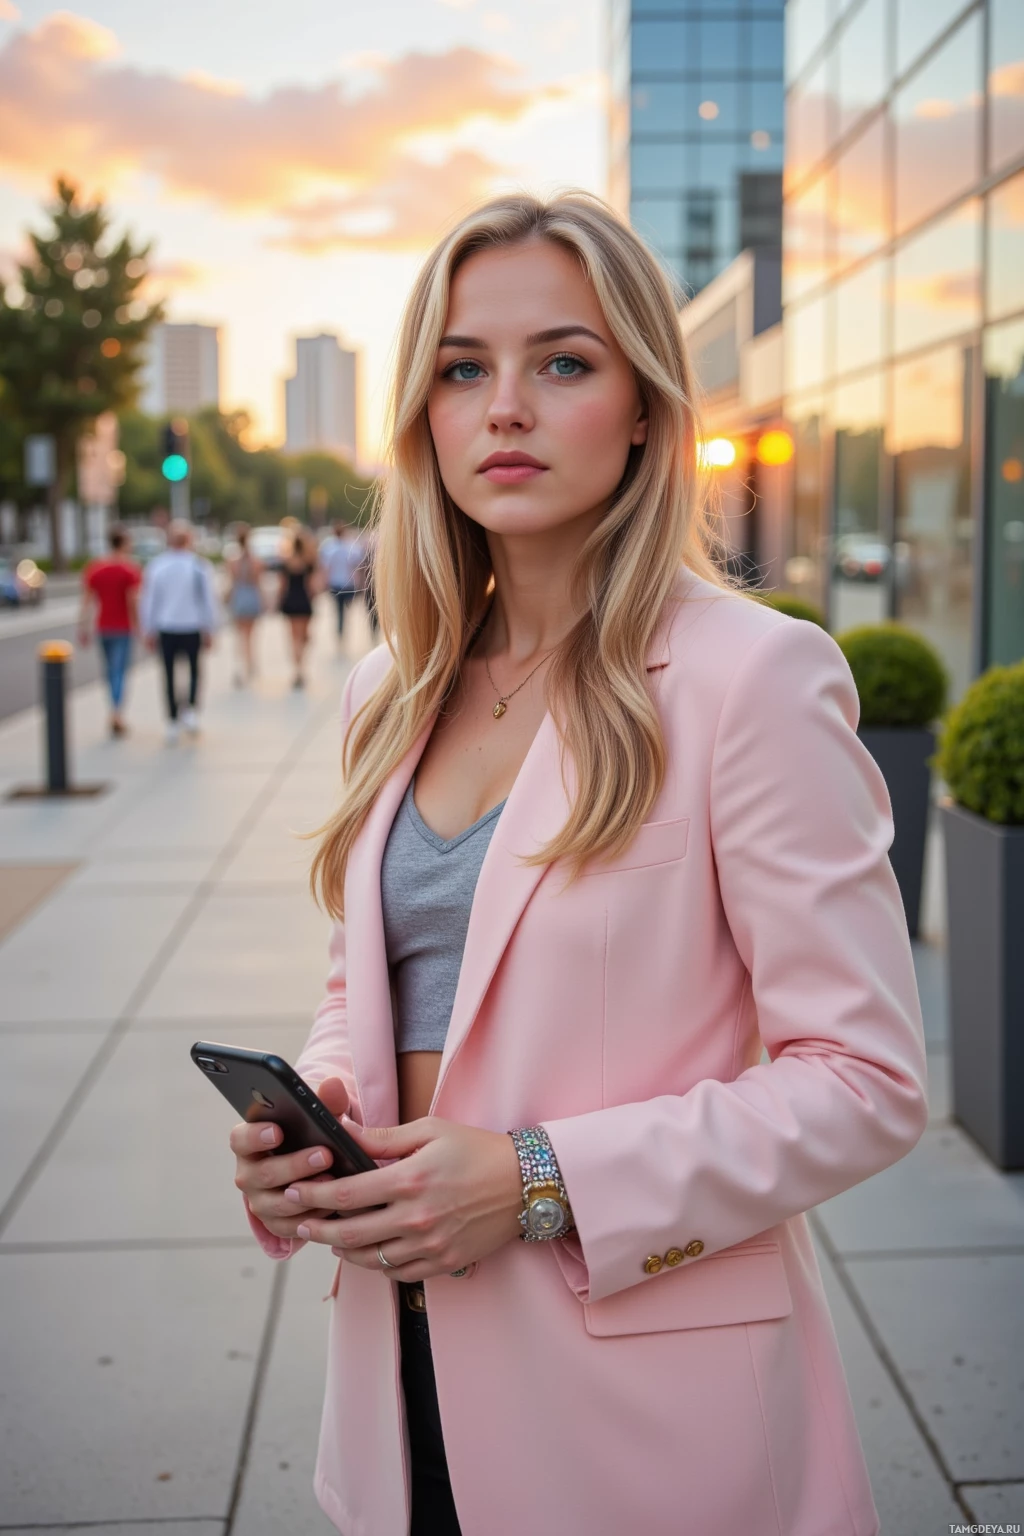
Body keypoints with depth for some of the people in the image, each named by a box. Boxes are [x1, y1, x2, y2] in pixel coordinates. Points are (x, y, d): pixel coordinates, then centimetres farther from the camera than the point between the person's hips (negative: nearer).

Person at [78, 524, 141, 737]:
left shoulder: (93, 568, 3)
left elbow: (87, 601, 2)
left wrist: (83, 629, 6)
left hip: (103, 628, 4)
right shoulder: (131, 570, -9)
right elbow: (133, 601, -14)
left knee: (111, 671, 15)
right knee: (120, 672, -5)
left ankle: (117, 715, 21)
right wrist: (139, 626, -5)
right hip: (123, 628, -4)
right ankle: (116, 714, -19)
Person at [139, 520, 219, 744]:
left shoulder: (155, 567, -2)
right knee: (194, 668, 16)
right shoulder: (200, 566, -6)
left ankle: (172, 722, 9)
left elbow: (147, 601, 1)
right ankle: (191, 709, -4)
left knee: (170, 674, 8)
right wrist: (209, 631, 3)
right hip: (193, 628, -1)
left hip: (166, 629, 1)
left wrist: (149, 632, 8)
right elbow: (209, 600, -5)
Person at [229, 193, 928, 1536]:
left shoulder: (751, 674, -14)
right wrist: (307, 1112, -4)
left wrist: (538, 1181, -20)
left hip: (640, 1396, -5)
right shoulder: (394, 691, 5)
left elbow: (866, 1079, -14)